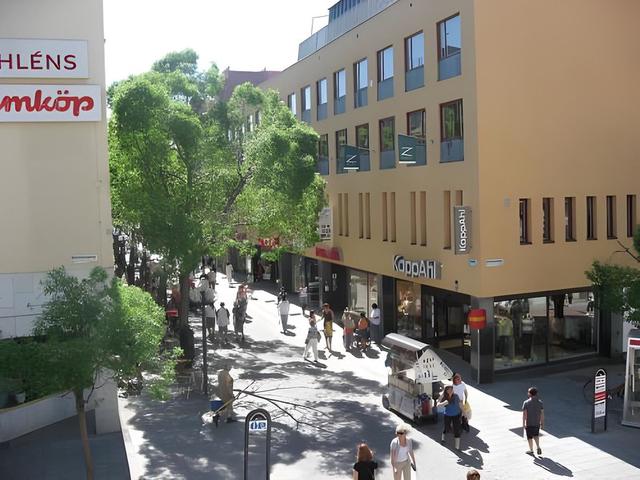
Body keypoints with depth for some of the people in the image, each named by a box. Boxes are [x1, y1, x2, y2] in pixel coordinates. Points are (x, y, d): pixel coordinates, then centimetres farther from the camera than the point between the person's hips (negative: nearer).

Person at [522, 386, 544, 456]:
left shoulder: (526, 402, -15)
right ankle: (538, 447, 9)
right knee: (536, 435, 24)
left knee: (529, 437, 12)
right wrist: (542, 423, 9)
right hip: (537, 423, 3)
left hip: (529, 423, -3)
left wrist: (523, 424, -8)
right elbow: (542, 413, -1)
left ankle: (531, 450, 23)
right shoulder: (540, 402, -4)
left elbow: (524, 414, -15)